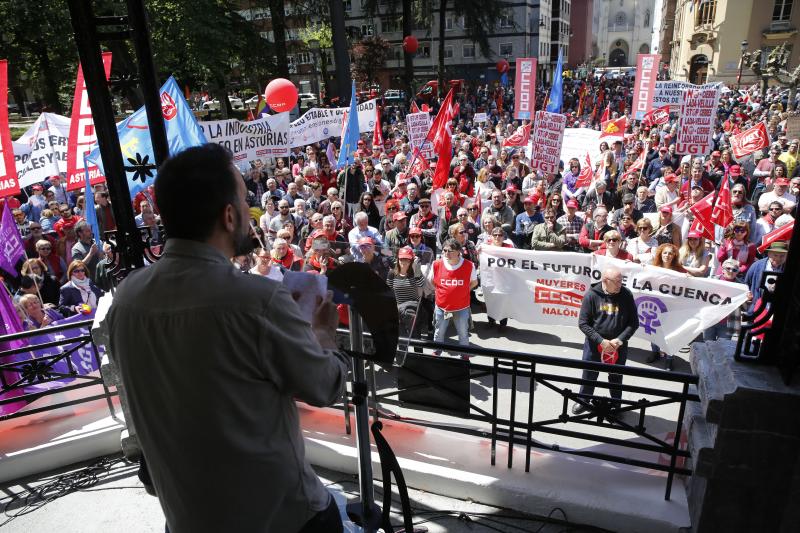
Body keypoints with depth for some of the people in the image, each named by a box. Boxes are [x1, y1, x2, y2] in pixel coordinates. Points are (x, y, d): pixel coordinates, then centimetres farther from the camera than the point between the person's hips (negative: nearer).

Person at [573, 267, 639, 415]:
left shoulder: (626, 295, -8)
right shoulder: (591, 295, -12)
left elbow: (634, 322, -2)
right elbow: (583, 323, -10)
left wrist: (620, 340, -14)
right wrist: (601, 341, -17)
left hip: (618, 346, 1)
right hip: (594, 344, -1)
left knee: (616, 377, 14)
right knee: (589, 375, 15)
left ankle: (616, 405, 36)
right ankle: (583, 401, 37)